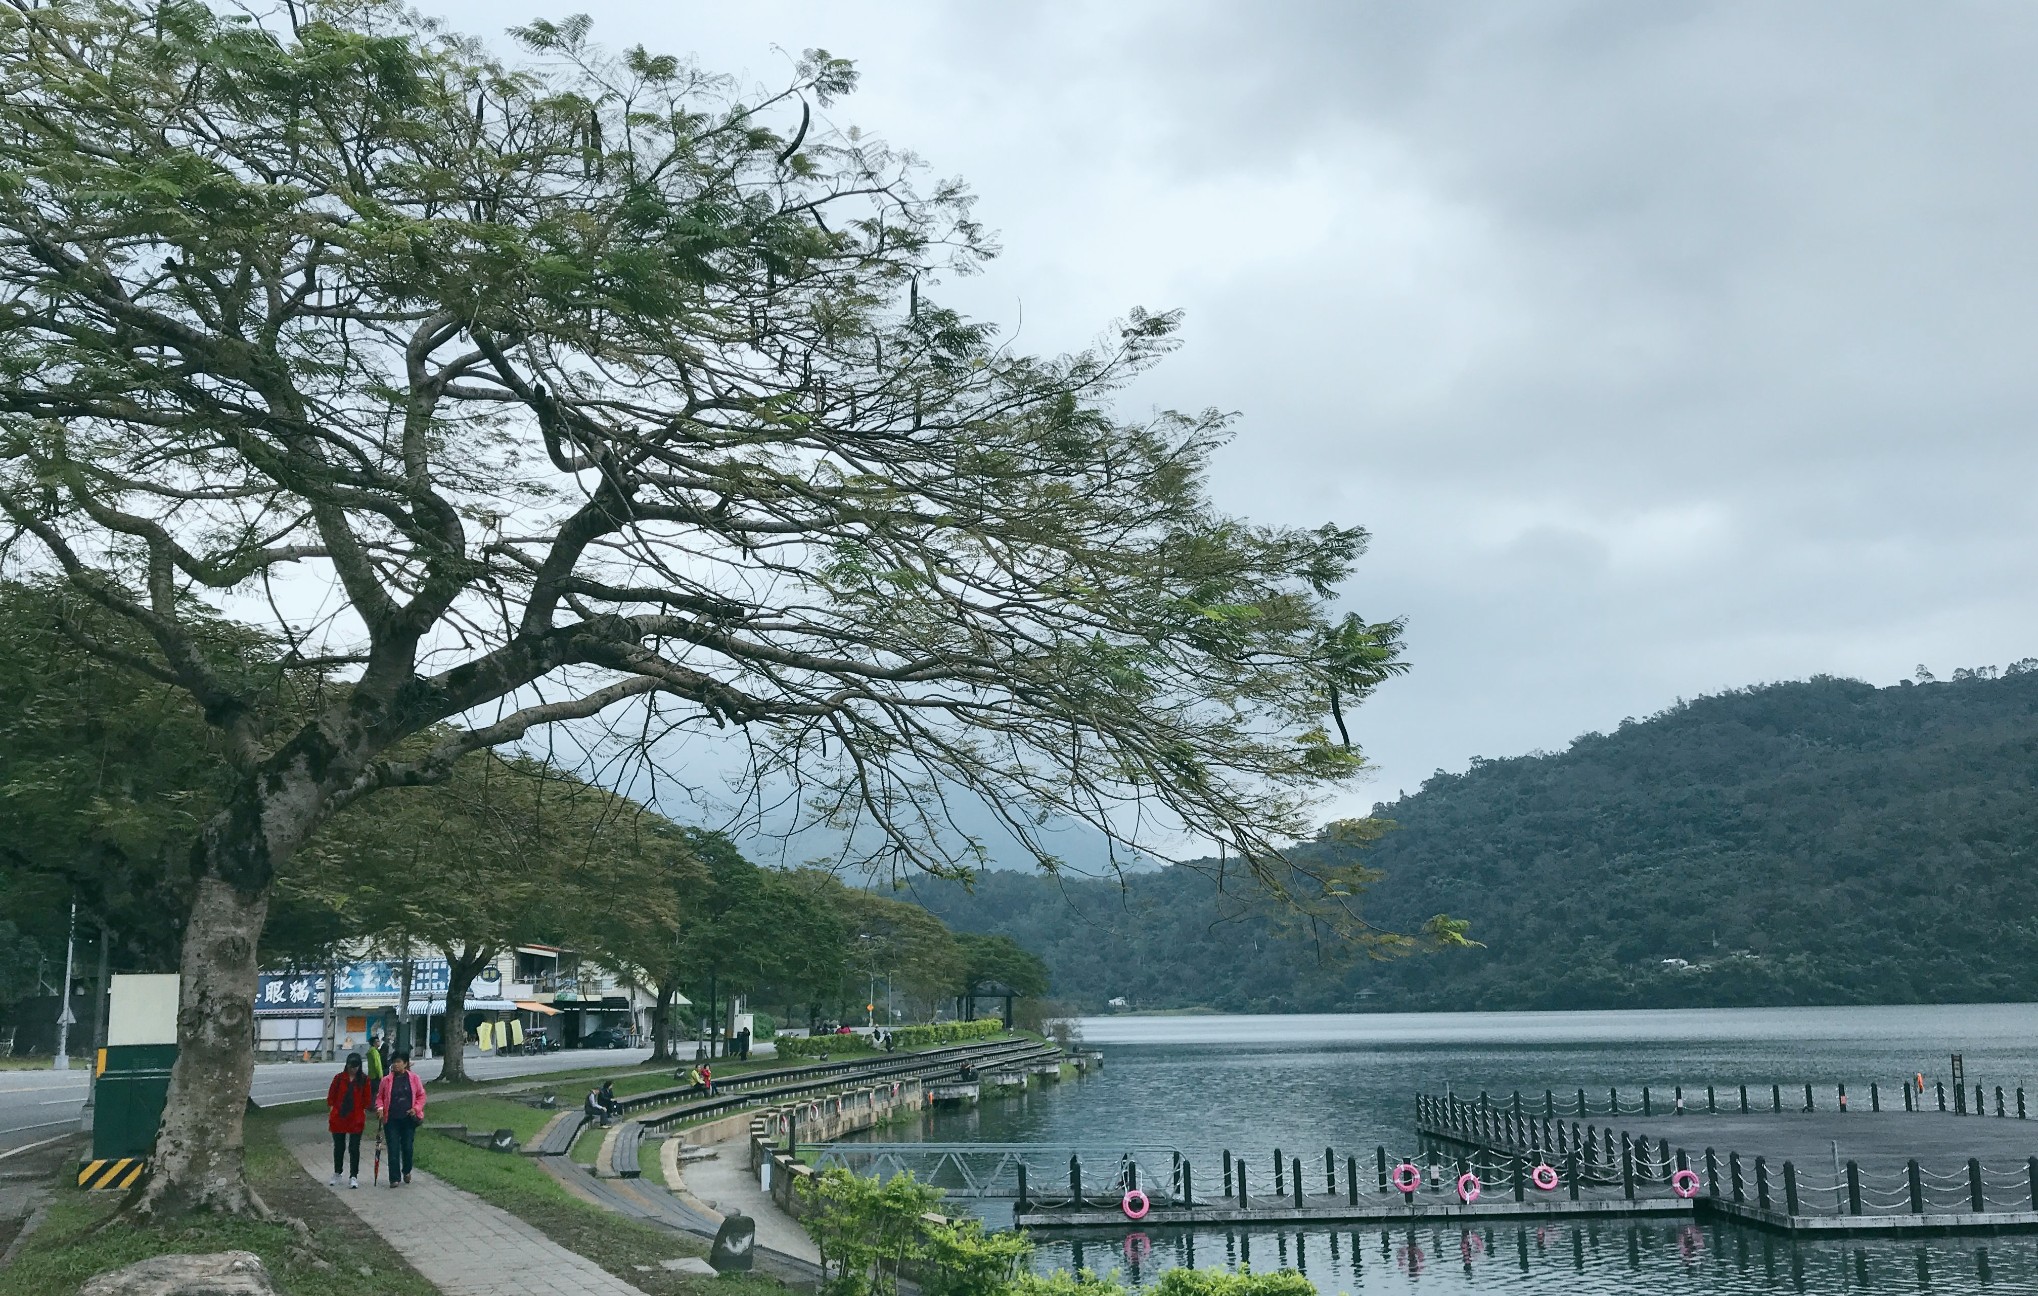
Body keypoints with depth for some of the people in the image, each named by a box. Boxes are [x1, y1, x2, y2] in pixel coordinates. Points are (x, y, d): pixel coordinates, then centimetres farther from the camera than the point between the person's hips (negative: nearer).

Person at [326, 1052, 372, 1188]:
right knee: (339, 1147, 14)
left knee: (354, 1148, -2)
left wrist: (364, 1117, 5)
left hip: (356, 1120, -1)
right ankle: (337, 1174, 30)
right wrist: (331, 1114, 2)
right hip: (338, 1118, 2)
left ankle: (353, 1177, 3)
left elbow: (367, 1099, 3)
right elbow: (331, 1097, 5)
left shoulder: (364, 1080, -3)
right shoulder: (339, 1078, -1)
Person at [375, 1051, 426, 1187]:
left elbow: (421, 1095, 7)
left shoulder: (414, 1078, 1)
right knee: (393, 1149, -2)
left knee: (408, 1147, 6)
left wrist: (416, 1108, -8)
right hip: (391, 1120, 0)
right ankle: (395, 1178, 4)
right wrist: (380, 1108, -9)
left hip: (409, 1119, 0)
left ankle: (406, 1171, 31)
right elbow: (380, 1097, 10)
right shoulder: (387, 1080, 1)